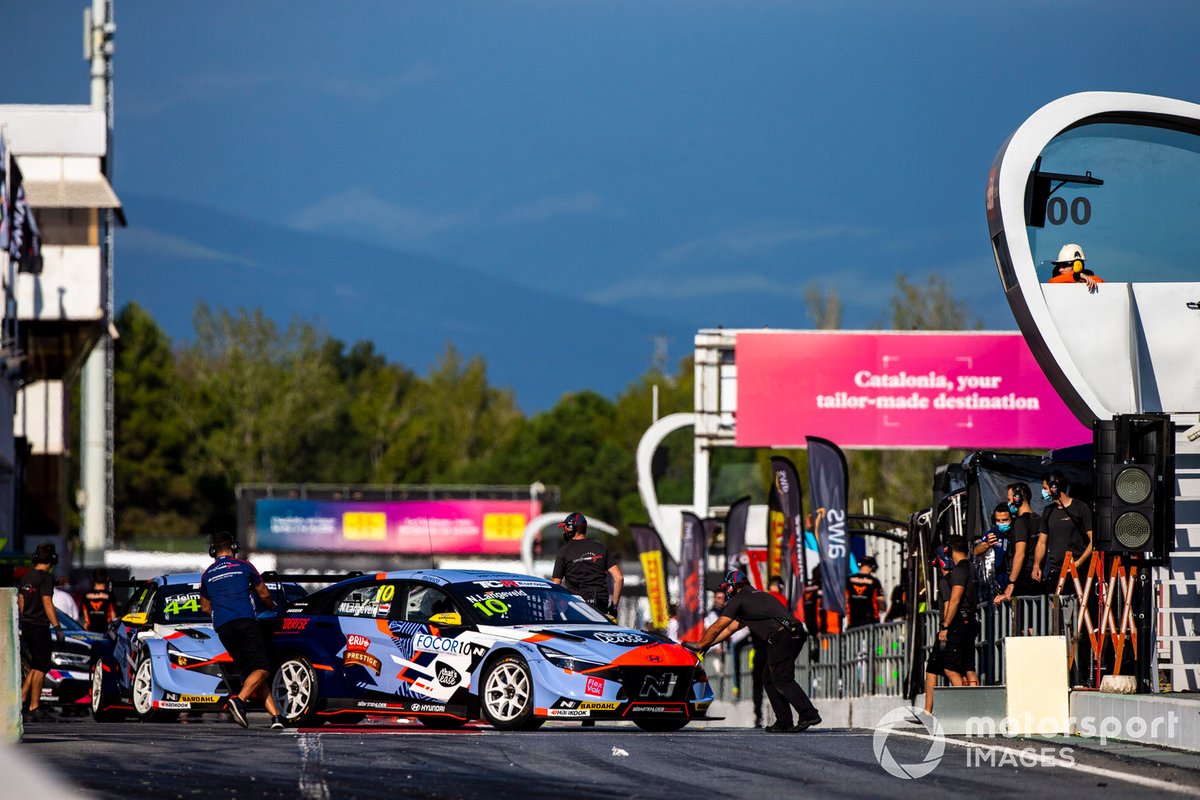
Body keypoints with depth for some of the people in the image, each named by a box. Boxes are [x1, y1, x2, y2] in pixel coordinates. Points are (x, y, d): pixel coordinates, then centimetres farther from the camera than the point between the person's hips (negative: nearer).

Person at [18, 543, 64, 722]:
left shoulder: (26, 577, 9)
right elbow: (47, 604, -21)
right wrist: (57, 628, -20)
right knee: (40, 667, -1)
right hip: (39, 627, -8)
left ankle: (22, 699, 12)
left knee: (36, 665, 18)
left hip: (26, 626, 8)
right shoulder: (45, 578, -15)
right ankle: (34, 707, 0)